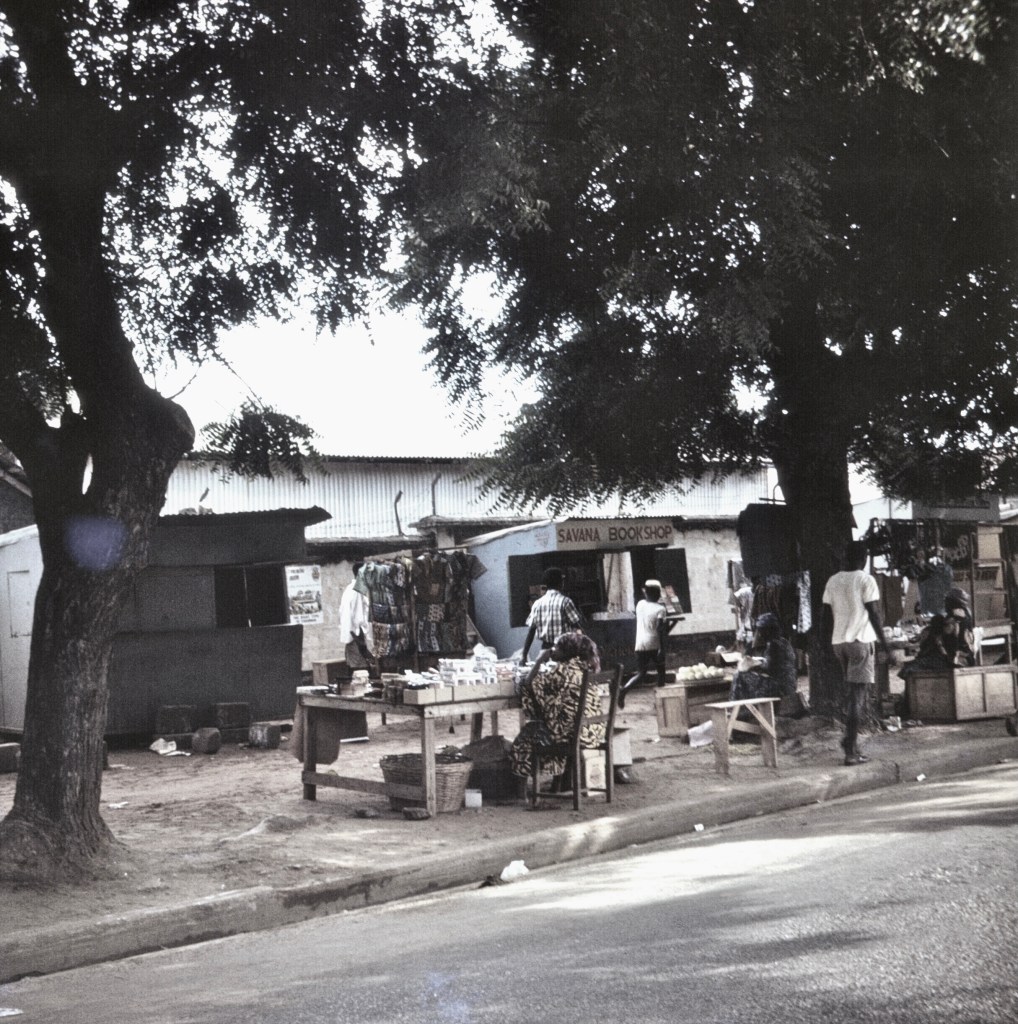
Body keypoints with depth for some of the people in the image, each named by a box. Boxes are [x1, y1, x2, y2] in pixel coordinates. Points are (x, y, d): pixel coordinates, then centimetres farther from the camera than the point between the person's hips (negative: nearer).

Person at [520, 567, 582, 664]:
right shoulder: (565, 601, -7)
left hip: (545, 649, 4)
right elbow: (578, 624, -8)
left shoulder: (538, 603, 5)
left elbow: (531, 631, 4)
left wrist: (524, 656, 5)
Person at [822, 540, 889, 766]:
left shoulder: (833, 581, 9)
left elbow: (827, 614, 10)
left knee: (850, 691, 20)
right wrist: (883, 640, -3)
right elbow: (874, 613, -10)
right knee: (857, 694, -5)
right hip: (860, 641, -6)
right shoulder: (866, 580, -7)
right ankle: (851, 750, -8)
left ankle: (850, 739, 17)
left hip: (839, 642, 6)